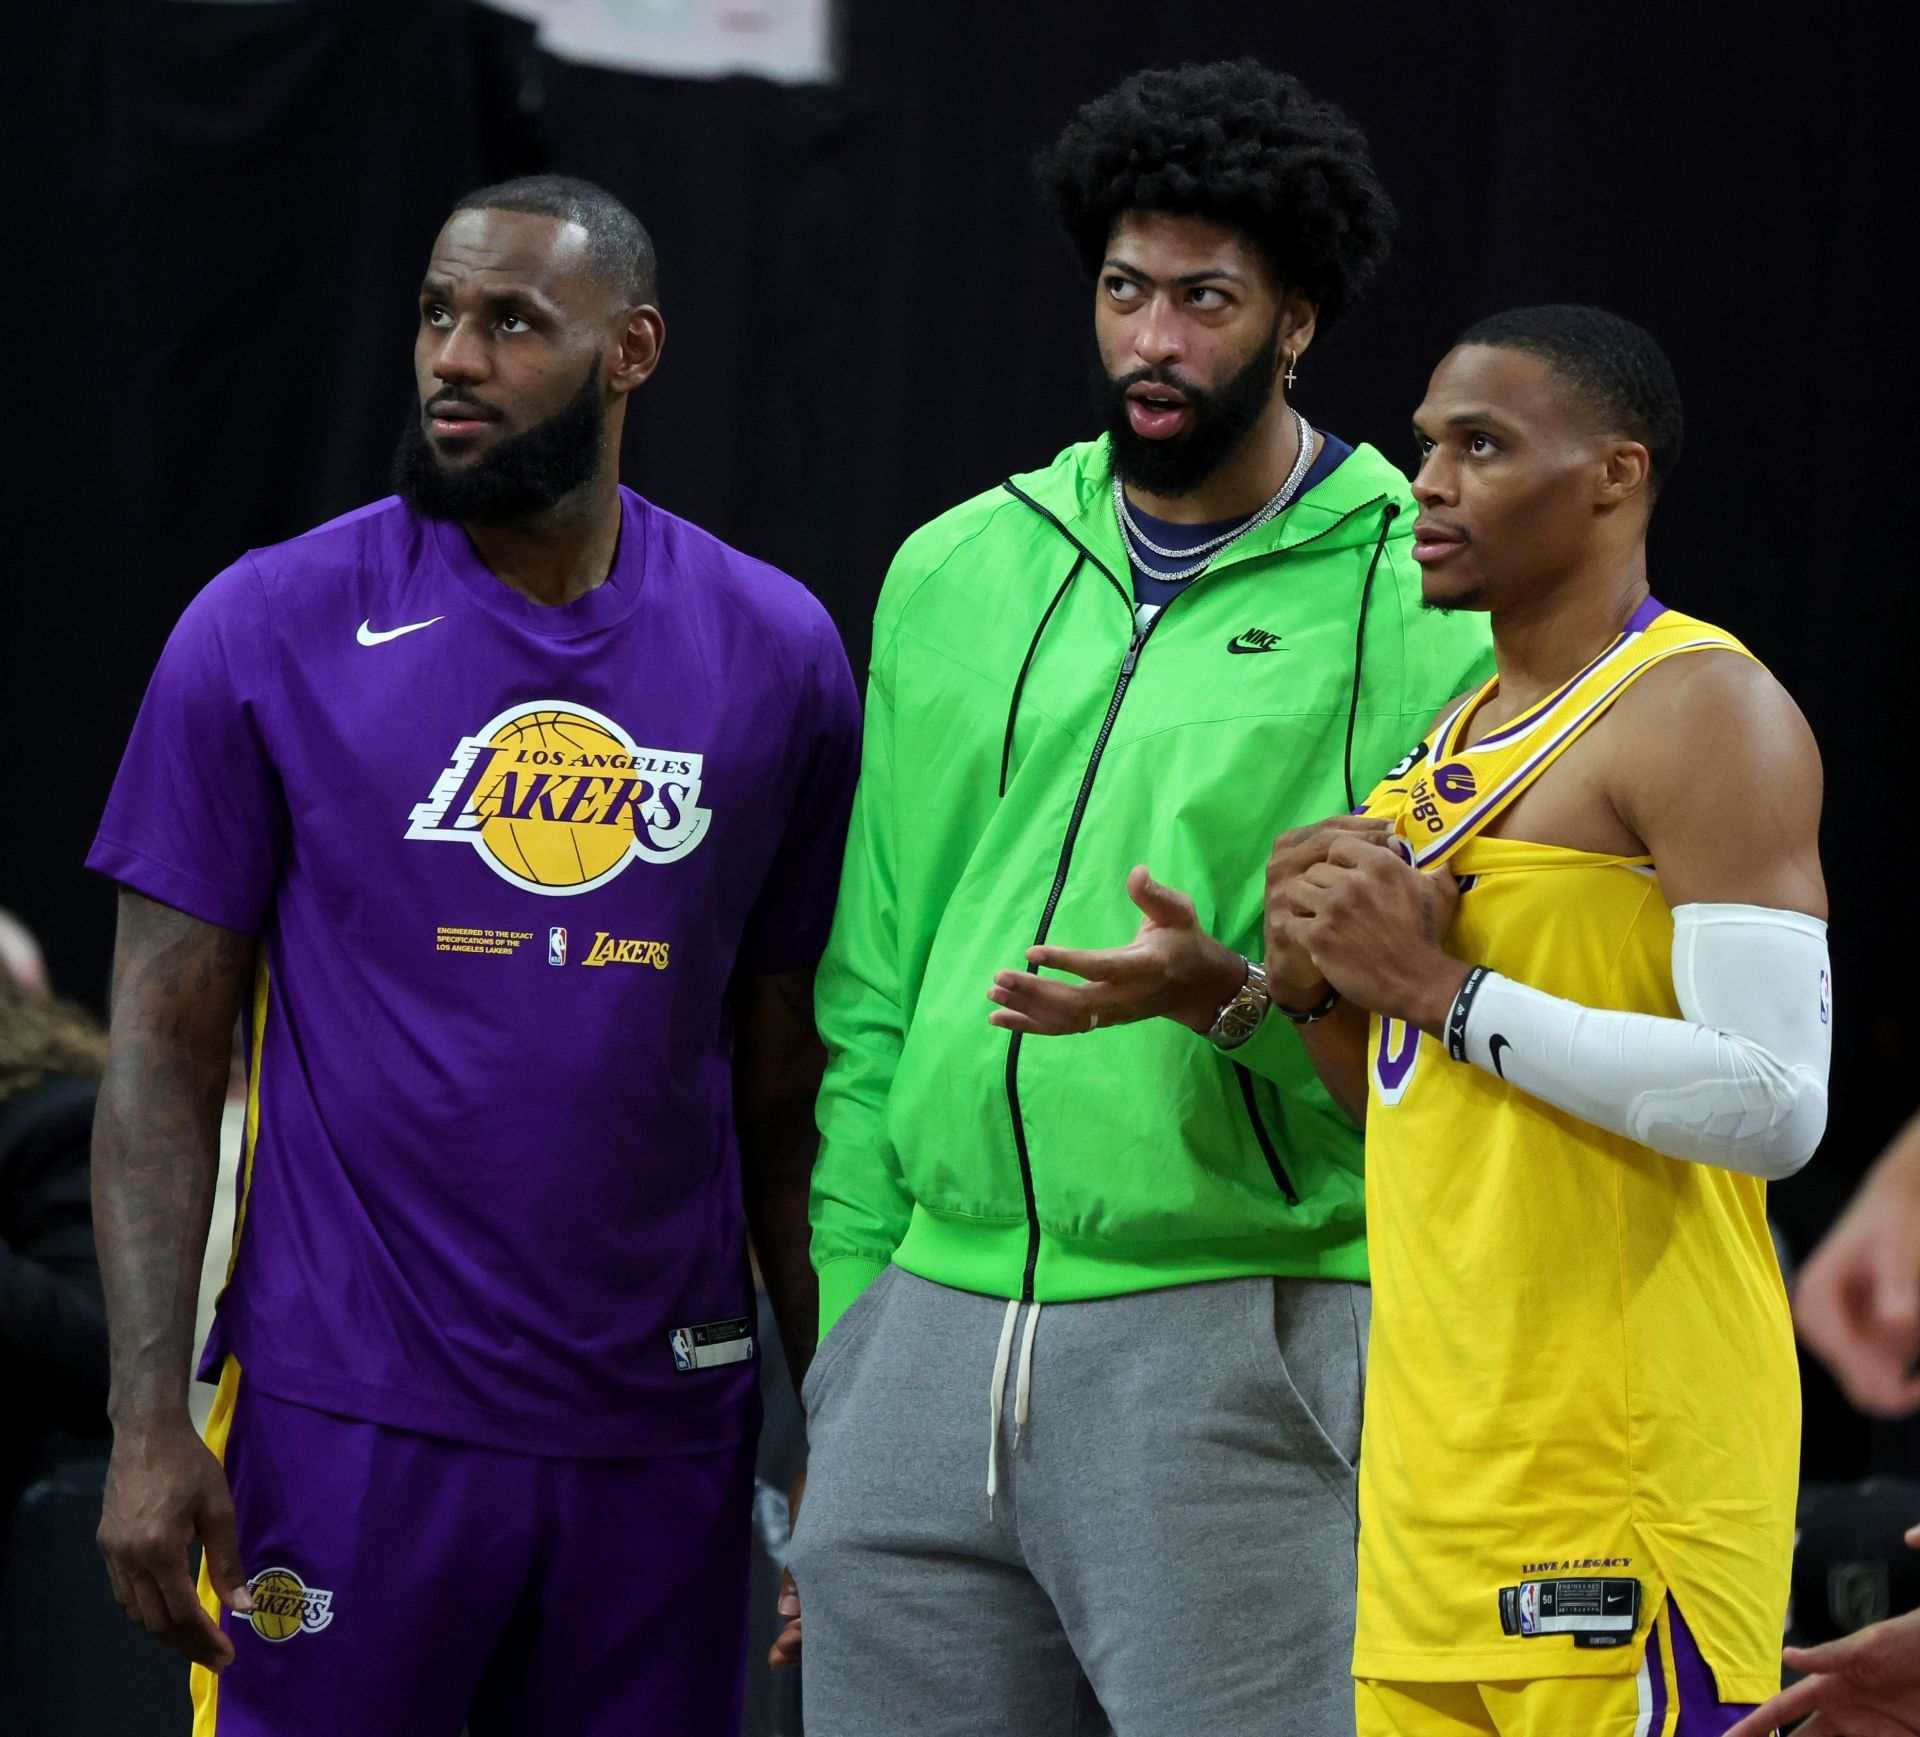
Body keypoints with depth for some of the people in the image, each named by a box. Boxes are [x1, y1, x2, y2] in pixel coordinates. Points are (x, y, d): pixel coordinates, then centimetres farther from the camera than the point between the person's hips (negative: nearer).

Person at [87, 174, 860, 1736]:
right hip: (348, 1419, -2)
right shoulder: (271, 633, -2)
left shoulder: (773, 652, 5)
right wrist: (150, 1422, -10)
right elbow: (164, 1048, -2)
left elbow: (786, 1074, 10)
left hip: (661, 1421, 3)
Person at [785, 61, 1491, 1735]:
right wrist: (842, 1337, 13)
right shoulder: (957, 572, 14)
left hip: (1237, 1342, -5)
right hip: (932, 1330, 5)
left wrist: (1242, 999, -22)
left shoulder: (1426, 601, -1)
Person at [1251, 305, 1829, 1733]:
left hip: (1627, 1443, -9)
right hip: (1439, 1455, 9)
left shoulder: (1704, 713, -9)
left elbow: (1775, 1106, -20)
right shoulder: (1458, 738, 19)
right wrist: (1321, 978, 4)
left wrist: (1438, 983, -16)